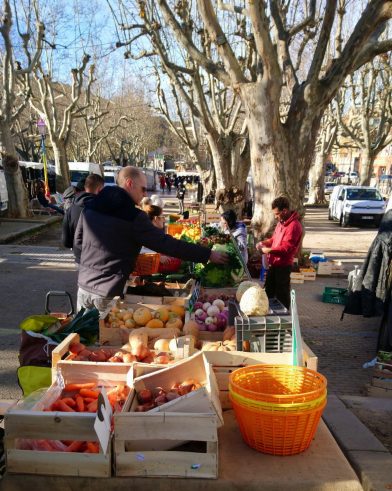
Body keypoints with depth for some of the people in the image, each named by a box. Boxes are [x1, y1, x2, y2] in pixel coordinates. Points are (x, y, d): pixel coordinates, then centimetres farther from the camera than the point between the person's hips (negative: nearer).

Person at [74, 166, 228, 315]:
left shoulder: (90, 206, 2)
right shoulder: (133, 216, -16)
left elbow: (78, 241, 14)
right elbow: (168, 244, -17)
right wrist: (208, 254, -12)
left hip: (84, 285, 6)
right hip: (109, 293, -6)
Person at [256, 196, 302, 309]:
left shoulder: (294, 225, -20)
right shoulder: (281, 222, 11)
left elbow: (286, 248, -25)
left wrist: (269, 250, -22)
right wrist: (264, 242, 4)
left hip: (283, 265, -9)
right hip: (274, 263, 9)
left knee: (282, 294, 4)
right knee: (269, 292, 19)